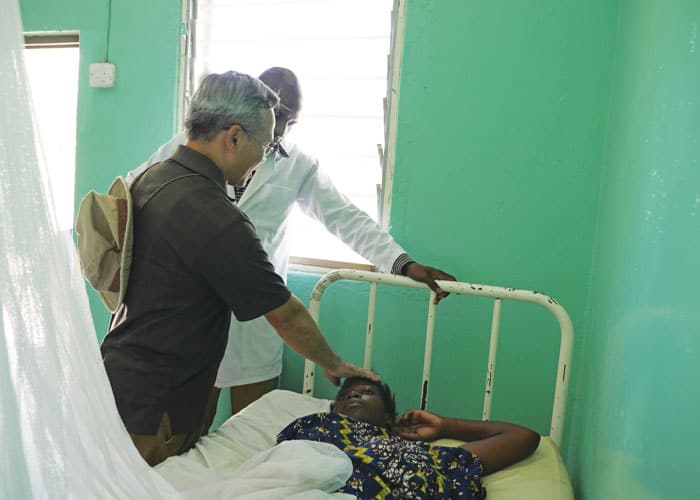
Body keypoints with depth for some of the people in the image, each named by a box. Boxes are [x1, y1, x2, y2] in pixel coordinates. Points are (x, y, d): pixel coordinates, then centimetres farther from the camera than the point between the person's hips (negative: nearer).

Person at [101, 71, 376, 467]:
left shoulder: (151, 179, 1)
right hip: (151, 415, -9)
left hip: (117, 372, 9)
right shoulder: (216, 219, -27)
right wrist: (335, 366, -2)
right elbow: (285, 315, -18)